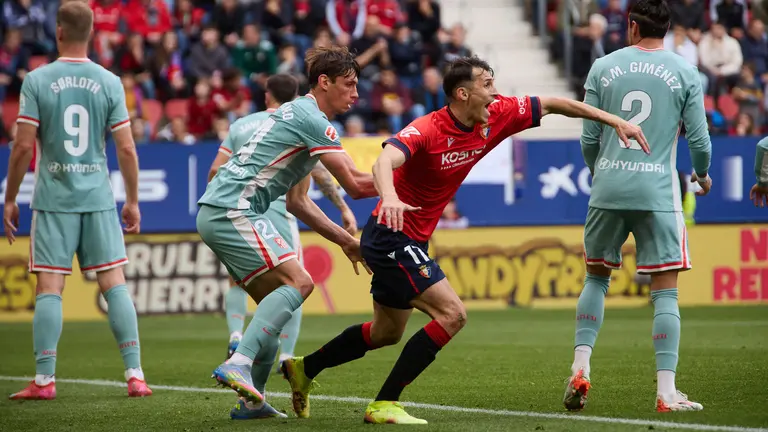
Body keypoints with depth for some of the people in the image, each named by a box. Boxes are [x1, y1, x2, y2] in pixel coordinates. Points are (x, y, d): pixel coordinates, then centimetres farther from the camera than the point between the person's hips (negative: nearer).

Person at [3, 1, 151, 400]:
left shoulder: (37, 80, -6)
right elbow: (126, 149, 0)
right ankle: (135, 374, 0)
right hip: (98, 198, 2)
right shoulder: (109, 83, 0)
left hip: (53, 199, -2)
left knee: (49, 288, 1)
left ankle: (44, 379, 0)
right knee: (114, 283, 4)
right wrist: (133, 201, 10)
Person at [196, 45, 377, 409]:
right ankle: (239, 364, -29)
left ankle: (251, 399, 10)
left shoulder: (299, 114, 23)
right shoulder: (311, 118, -9)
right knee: (297, 282, -18)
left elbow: (297, 202, 26)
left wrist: (344, 240, 24)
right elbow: (356, 184, -13)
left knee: (276, 299, 12)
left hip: (215, 212, 10)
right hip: (232, 211, -10)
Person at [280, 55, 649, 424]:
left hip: (412, 242, 9)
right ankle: (384, 405, -15)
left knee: (386, 333, 21)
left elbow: (551, 104, 5)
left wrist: (613, 120, 2)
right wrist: (389, 197, -63)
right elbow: (384, 161, -42)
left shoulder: (496, 117, -5)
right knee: (452, 314, -19)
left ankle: (304, 369, 39)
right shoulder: (426, 130, -26)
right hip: (391, 235, -9)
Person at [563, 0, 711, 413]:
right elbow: (699, 139, 1)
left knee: (596, 277, 19)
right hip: (658, 191, -2)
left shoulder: (603, 68, 4)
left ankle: (580, 369, 8)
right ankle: (666, 392, -4)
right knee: (665, 290, 1)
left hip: (608, 189, 2)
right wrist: (702, 175, 22)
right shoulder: (684, 73, 1)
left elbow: (588, 139, 5)